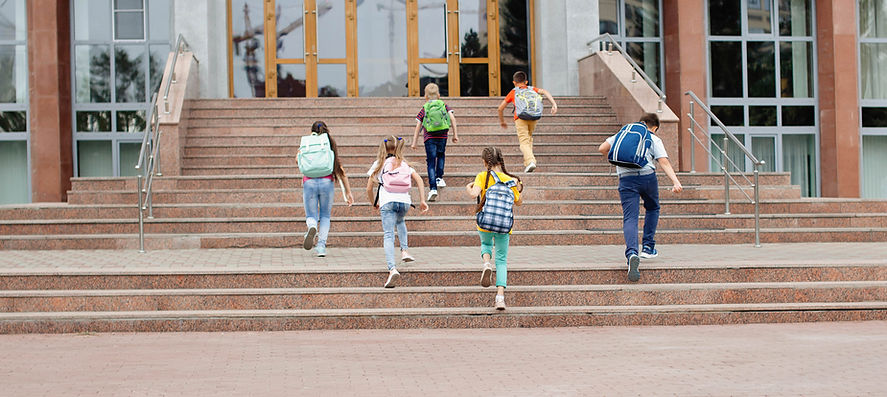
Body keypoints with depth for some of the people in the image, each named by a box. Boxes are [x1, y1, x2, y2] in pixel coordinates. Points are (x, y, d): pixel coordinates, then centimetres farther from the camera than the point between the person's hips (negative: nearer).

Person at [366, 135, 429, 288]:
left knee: (388, 235, -9)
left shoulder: (379, 164, 13)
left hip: (387, 202, -3)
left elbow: (369, 188, 11)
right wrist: (423, 201, 8)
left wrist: (374, 203, 26)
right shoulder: (404, 164, 19)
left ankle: (392, 268, -29)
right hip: (405, 201, 3)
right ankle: (404, 251, 19)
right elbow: (419, 180, 6)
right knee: (400, 221, 36)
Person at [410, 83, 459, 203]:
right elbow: (452, 118, -1)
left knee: (431, 162, -1)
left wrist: (414, 142, 8)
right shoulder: (444, 105, 10)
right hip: (442, 137, 1)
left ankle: (433, 188, -12)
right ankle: (439, 178, 19)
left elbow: (418, 126, 4)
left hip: (429, 138, -1)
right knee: (441, 155, 29)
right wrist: (455, 134, 3)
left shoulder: (424, 109, 8)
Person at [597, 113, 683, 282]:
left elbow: (602, 149, 15)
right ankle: (648, 247, 25)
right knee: (652, 209, 28)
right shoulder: (654, 139, 12)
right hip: (647, 176, -1)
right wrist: (676, 182, -12)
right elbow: (664, 162, -2)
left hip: (626, 179, 1)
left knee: (630, 218, -7)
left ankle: (632, 253, -31)